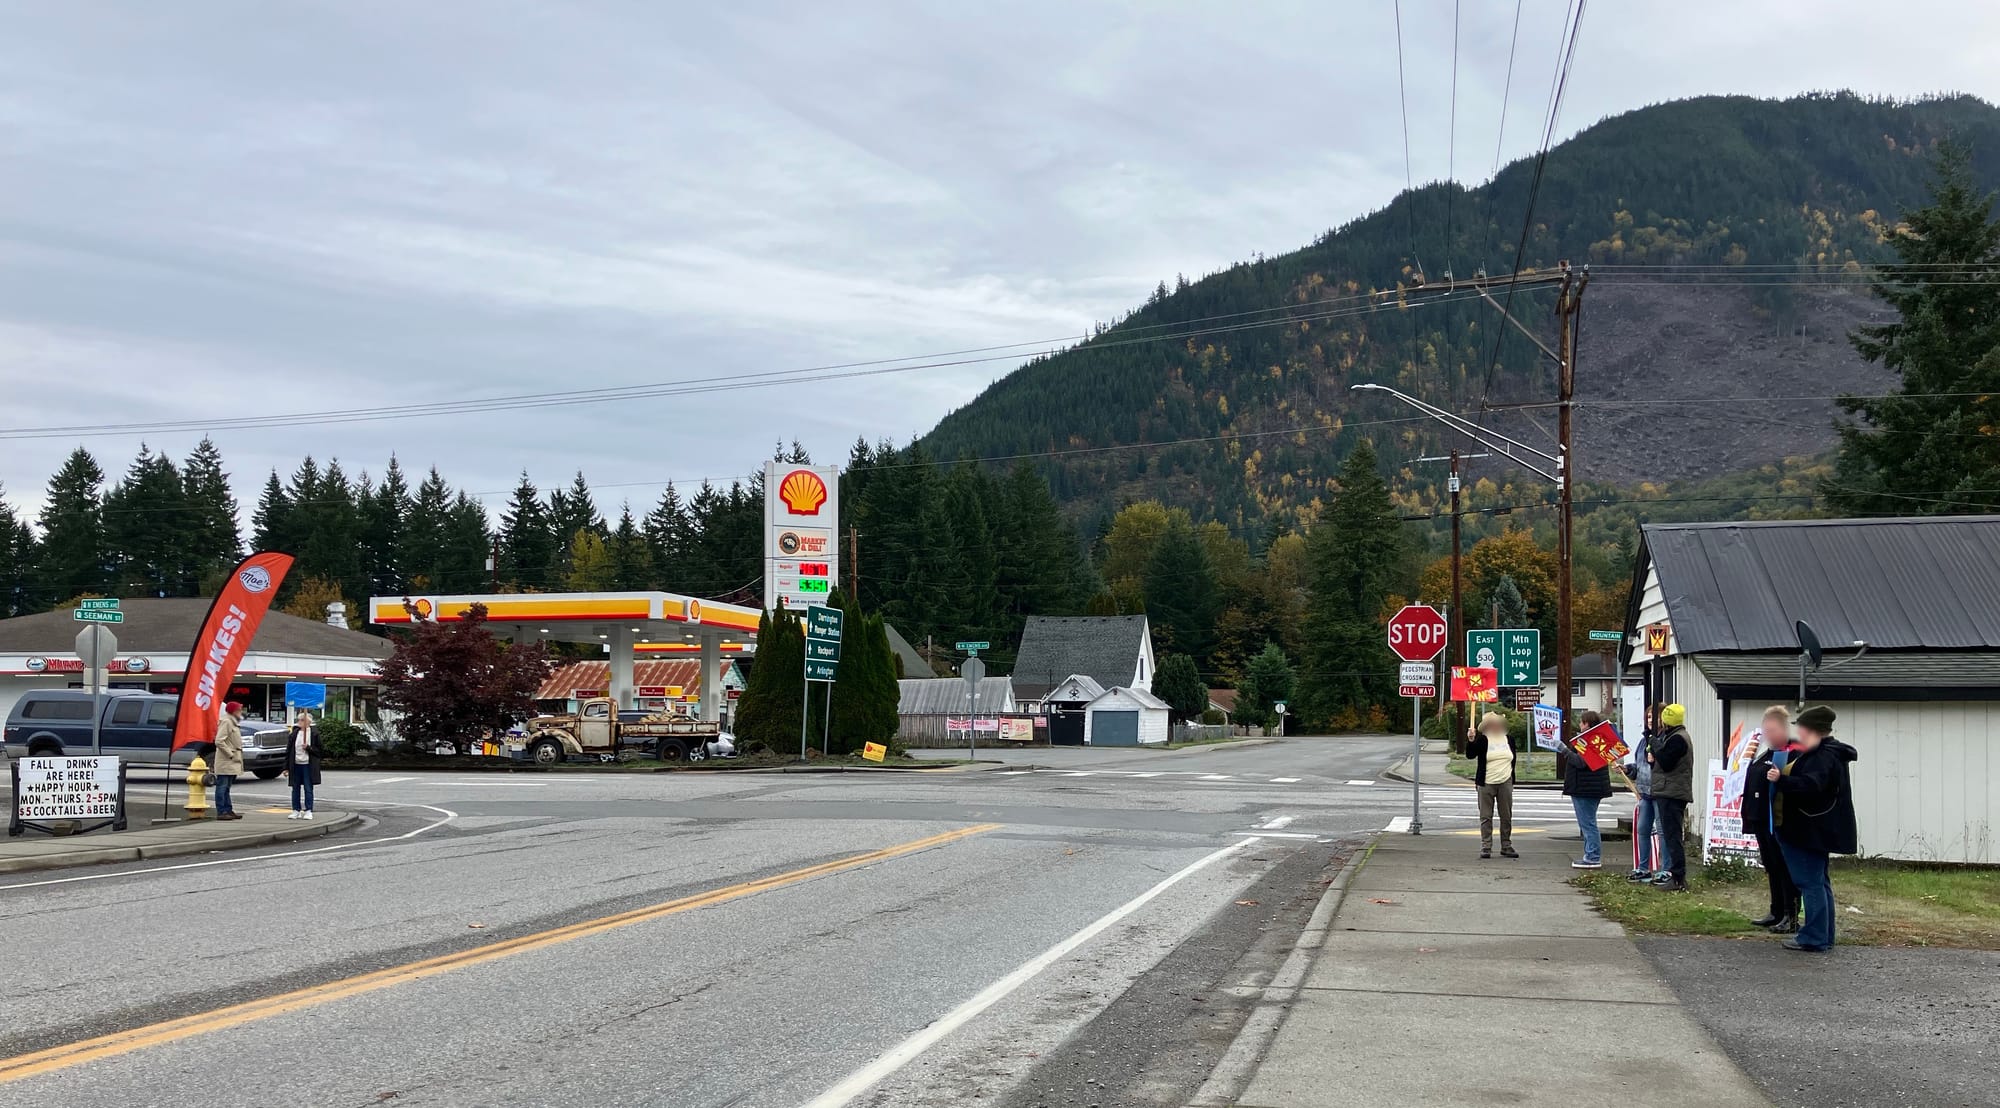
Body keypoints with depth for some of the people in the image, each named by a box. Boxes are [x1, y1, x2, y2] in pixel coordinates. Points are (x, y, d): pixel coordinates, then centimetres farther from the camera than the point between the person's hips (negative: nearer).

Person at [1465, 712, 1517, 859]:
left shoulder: (1508, 739, 10)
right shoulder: (1482, 739, -4)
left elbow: (1513, 759, 19)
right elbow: (1470, 755, -13)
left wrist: (1512, 779, 16)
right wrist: (1470, 741, -29)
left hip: (1505, 783, 4)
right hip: (1486, 784, -4)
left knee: (1507, 817, 7)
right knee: (1486, 817, -1)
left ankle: (1506, 846, 15)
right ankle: (1486, 847, 3)